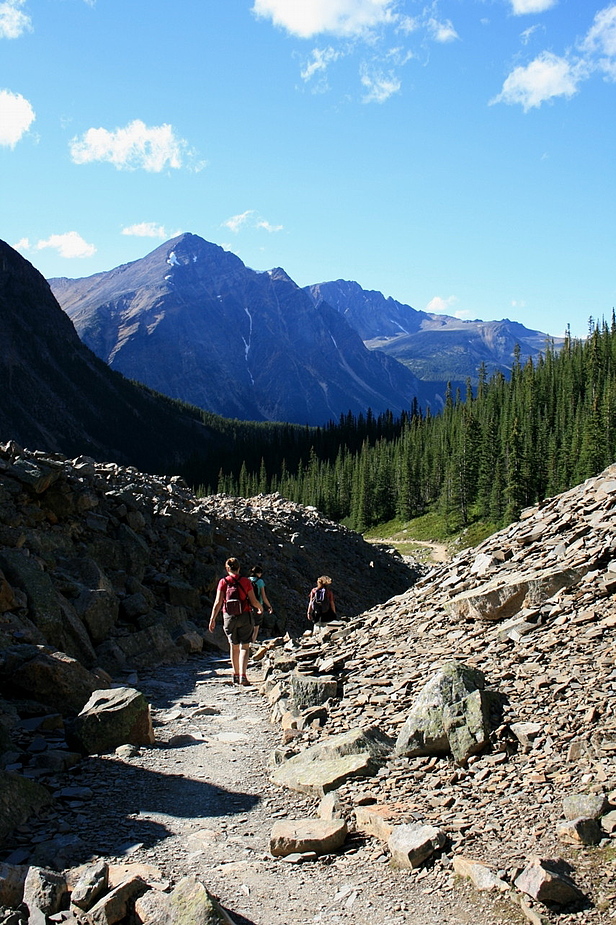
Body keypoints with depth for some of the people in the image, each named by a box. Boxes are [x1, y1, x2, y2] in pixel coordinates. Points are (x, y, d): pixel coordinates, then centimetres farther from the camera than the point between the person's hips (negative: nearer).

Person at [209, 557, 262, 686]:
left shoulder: (223, 582, -2)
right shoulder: (246, 582, -3)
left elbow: (218, 602, -7)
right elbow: (253, 601, -2)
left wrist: (212, 619, -2)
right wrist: (260, 608, 20)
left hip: (229, 617, 2)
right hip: (244, 617, -2)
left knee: (234, 646, 16)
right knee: (244, 646, 1)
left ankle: (236, 675, 23)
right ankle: (242, 676, -14)